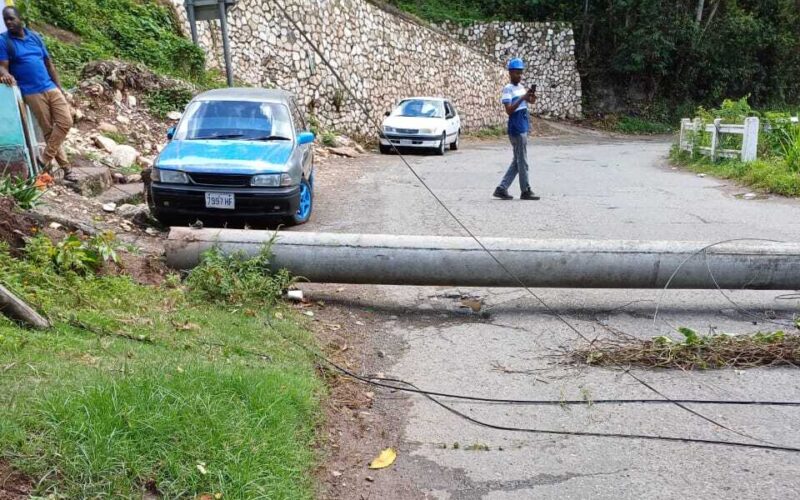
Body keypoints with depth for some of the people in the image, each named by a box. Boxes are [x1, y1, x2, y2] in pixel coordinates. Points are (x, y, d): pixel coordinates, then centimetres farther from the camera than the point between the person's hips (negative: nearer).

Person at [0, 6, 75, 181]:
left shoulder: (35, 37, 13)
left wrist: (59, 87, 10)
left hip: (51, 88, 4)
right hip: (32, 93, -4)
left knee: (66, 122, -7)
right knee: (48, 130, -1)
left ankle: (45, 159, 2)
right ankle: (65, 167, 5)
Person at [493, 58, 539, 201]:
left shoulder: (521, 87, 14)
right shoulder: (508, 89, -9)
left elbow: (531, 101, 12)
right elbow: (509, 110, -17)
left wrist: (531, 95, -8)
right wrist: (522, 98, -22)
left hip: (523, 128, 9)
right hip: (516, 129, -9)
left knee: (517, 162, 11)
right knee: (522, 162, -2)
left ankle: (502, 189, 13)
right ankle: (526, 191, 6)